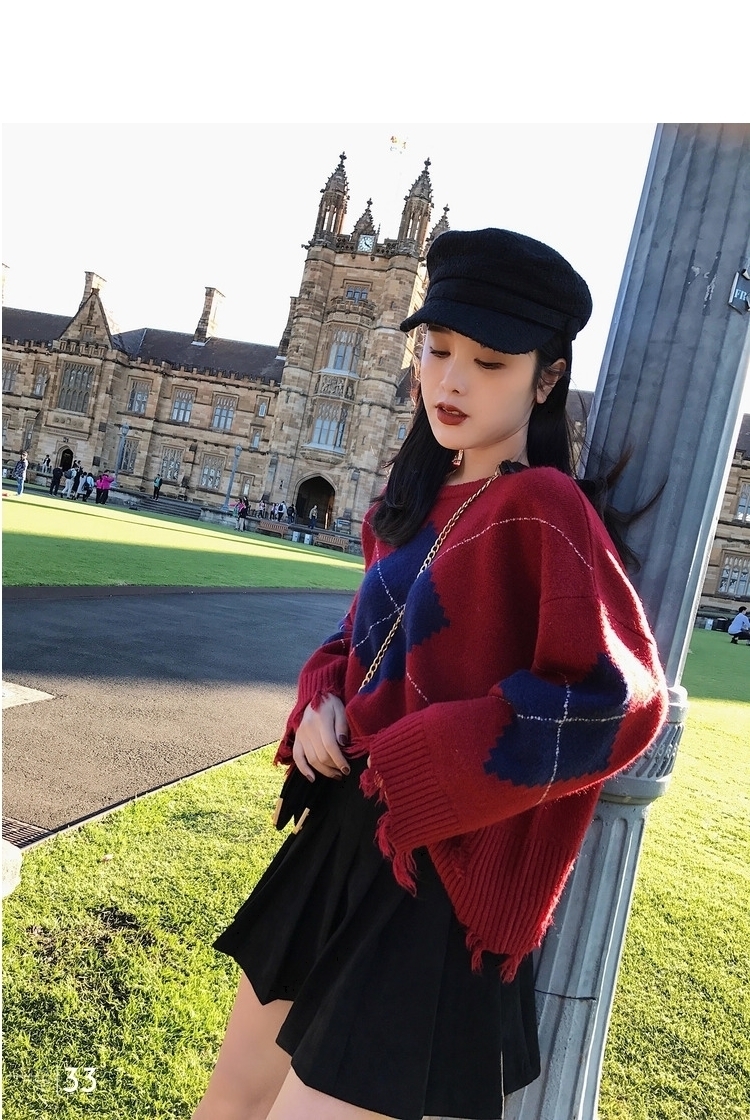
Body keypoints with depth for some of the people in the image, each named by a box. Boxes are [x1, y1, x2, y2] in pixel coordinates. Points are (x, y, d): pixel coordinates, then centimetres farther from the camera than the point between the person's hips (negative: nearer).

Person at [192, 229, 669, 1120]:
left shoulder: (540, 511, -17)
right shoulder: (420, 500, 7)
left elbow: (618, 699, -22)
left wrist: (414, 759, -19)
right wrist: (323, 698, -3)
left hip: (438, 871, -8)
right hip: (342, 834, 8)